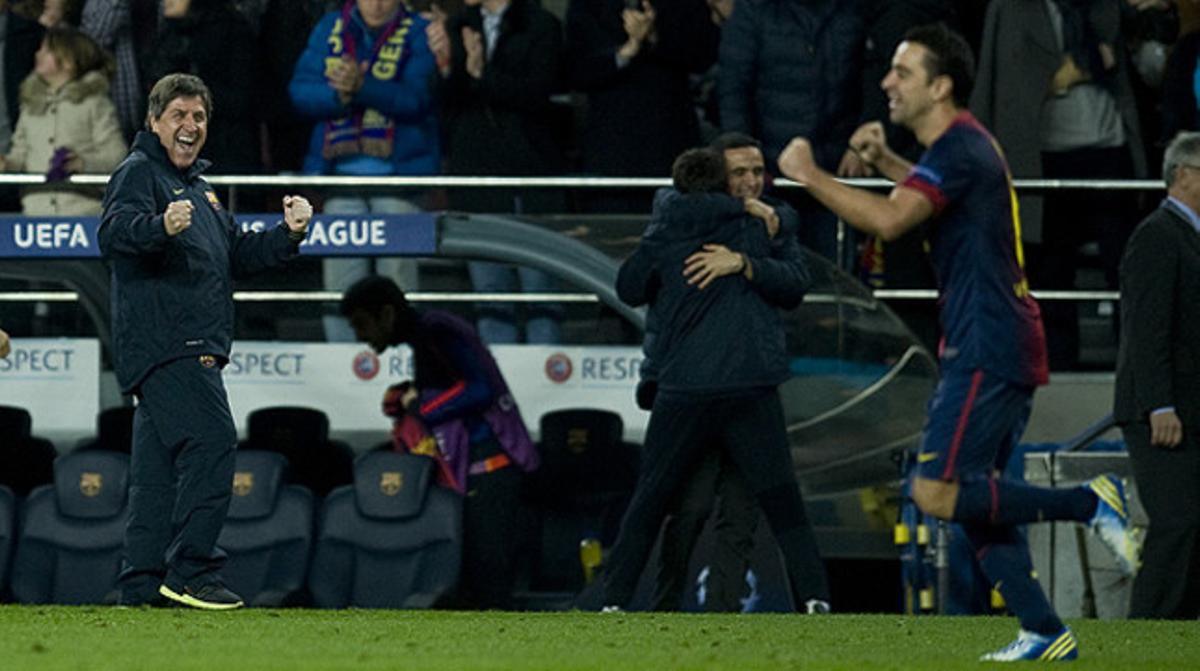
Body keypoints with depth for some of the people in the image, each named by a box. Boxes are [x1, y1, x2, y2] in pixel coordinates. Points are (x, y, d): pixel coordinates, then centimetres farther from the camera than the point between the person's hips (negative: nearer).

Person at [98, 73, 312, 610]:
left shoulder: (198, 187, 25)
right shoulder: (138, 173, -4)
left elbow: (237, 256, 30)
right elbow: (113, 232, -23)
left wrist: (288, 234, 12)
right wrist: (161, 226, -44)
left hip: (193, 352, 10)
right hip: (164, 343, -10)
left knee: (159, 468, 9)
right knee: (212, 441, -19)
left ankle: (141, 585, 10)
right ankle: (190, 571, -20)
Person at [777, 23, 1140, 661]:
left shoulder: (959, 149, -15)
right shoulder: (967, 143, 16)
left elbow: (889, 219, -30)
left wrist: (810, 175, -20)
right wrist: (886, 162, 25)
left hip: (987, 352, -10)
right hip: (998, 349, 10)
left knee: (937, 493, -15)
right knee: (972, 498, 10)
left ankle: (1091, 501, -11)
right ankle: (1044, 634, 9)